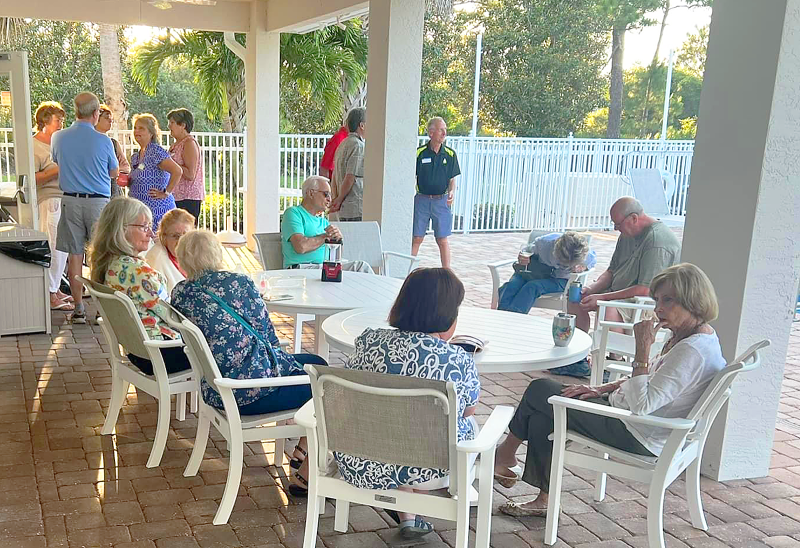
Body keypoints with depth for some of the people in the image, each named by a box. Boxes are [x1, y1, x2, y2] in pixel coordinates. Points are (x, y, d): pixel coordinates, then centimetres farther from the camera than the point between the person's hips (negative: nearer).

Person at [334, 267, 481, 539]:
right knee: (469, 424, 26)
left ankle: (407, 514, 35)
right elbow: (469, 409, 2)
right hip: (421, 475, -3)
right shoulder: (459, 361, -19)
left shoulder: (368, 341, -10)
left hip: (358, 467, 4)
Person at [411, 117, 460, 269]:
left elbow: (452, 178, 8)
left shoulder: (450, 154, 3)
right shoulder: (419, 153, -1)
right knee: (416, 238, 3)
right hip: (421, 199, -1)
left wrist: (452, 192, -11)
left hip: (442, 200, 1)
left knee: (442, 239, 4)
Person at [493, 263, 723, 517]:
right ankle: (544, 499, 15)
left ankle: (506, 453, 25)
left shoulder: (693, 350, -27)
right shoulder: (693, 336, 5)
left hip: (638, 438, -10)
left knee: (539, 391, -1)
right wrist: (603, 389, 8)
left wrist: (642, 349, -26)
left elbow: (641, 404, -30)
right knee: (540, 414, 7)